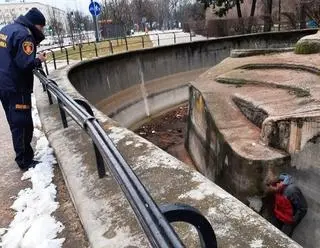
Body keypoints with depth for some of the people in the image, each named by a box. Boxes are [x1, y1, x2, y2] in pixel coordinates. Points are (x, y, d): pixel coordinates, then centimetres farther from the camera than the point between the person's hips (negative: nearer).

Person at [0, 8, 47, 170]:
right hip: (16, 88, -10)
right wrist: (38, 60, -5)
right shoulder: (24, 35, -16)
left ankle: (23, 157, 27)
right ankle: (25, 161, 7)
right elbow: (25, 64, -24)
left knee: (15, 123, 16)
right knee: (22, 125, -2)